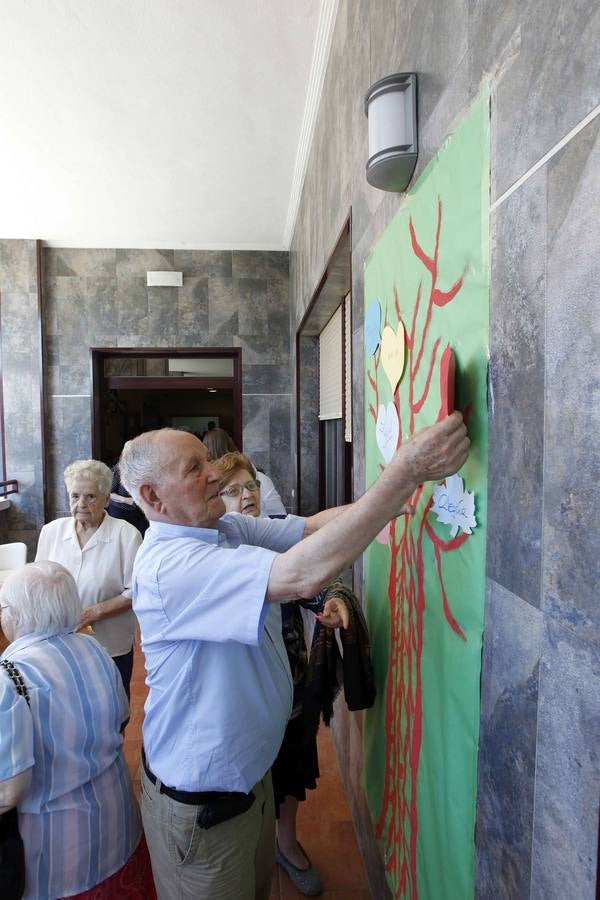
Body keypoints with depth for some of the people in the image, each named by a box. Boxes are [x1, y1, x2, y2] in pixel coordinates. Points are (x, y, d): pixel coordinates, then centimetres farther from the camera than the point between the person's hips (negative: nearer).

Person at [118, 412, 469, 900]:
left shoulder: (228, 527, -6)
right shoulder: (167, 563, -33)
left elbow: (310, 526, -9)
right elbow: (301, 574, -44)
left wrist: (408, 484, -22)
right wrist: (407, 469, -45)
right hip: (201, 800, -7)